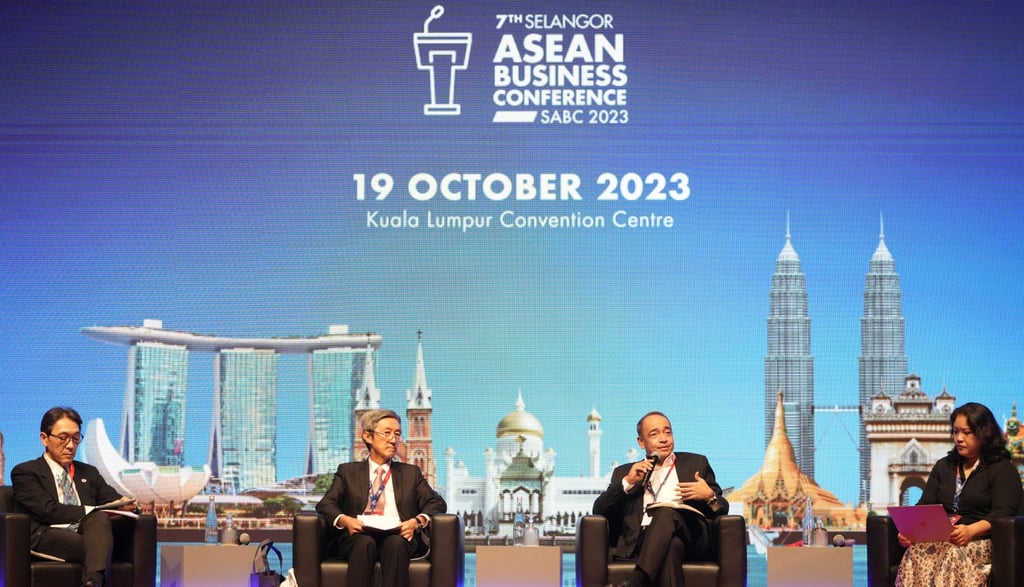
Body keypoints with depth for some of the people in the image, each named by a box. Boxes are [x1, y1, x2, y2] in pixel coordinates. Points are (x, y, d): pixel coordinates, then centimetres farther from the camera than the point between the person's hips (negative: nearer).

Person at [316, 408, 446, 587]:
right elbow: (326, 504, 9)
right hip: (359, 537, 0)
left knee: (396, 544, -36)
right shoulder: (348, 471, 21)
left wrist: (417, 521, -9)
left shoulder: (411, 473, 24)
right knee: (365, 543, -36)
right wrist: (344, 520, -14)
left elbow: (437, 503, 13)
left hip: (397, 537, 1)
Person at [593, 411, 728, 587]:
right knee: (672, 546, -37)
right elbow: (599, 511, 13)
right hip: (639, 546, 0)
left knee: (666, 512, -35)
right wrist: (627, 482, 0)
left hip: (690, 539, 0)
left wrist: (710, 497, -4)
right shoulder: (624, 472, 25)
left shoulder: (696, 463, 24)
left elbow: (722, 509, 20)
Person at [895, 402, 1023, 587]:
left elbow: (1002, 513, -6)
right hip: (939, 539, 4)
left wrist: (970, 531, -24)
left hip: (982, 539, -4)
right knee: (916, 552, -33)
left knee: (953, 554, -40)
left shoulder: (1003, 469, 8)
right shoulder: (943, 466, 26)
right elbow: (924, 505, 17)